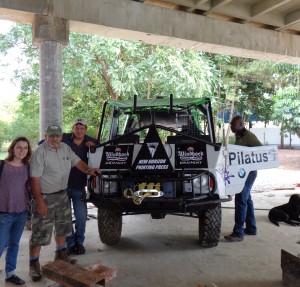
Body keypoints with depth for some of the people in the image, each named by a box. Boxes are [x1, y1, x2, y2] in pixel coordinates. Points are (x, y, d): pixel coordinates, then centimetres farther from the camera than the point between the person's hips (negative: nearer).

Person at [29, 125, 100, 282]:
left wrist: (88, 170, -3)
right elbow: (35, 178, -21)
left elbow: (76, 161, 15)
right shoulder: (40, 152, -19)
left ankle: (61, 254, 41)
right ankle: (34, 264, 12)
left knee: (62, 227, 21)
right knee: (40, 232, -2)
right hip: (45, 197, -7)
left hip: (62, 195, 8)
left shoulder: (65, 148, 3)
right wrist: (39, 201, -24)